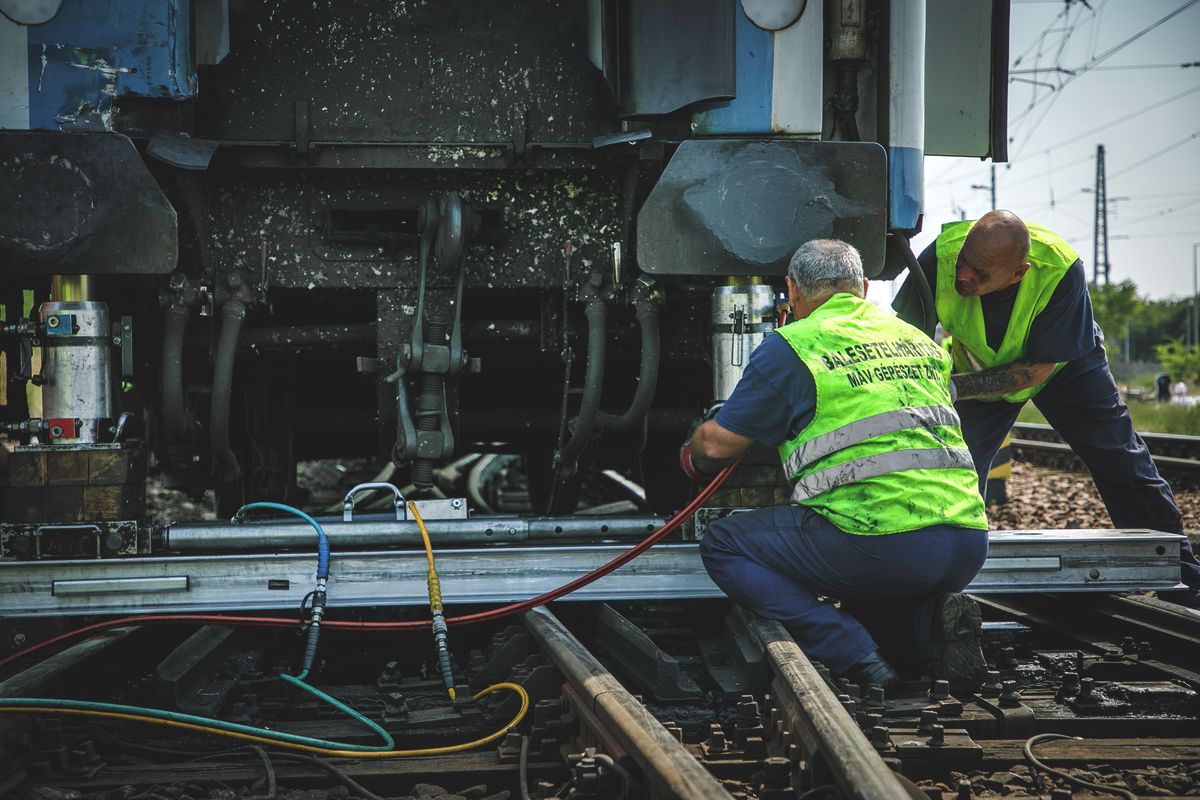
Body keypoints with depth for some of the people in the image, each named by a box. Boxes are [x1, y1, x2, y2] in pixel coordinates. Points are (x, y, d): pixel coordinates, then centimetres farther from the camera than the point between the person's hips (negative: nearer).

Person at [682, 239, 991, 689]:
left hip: (884, 544, -7)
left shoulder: (789, 348, 2)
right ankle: (930, 623, 4)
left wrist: (691, 457, 29)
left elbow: (719, 445, 5)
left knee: (723, 545, 9)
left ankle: (851, 653, -6)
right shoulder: (920, 341, 22)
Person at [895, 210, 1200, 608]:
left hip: (1063, 363, -1)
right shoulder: (941, 256, -37)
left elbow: (1039, 367, -32)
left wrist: (955, 388, -39)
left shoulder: (1060, 269, -40)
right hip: (980, 369, 1)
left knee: (1125, 467, 1)